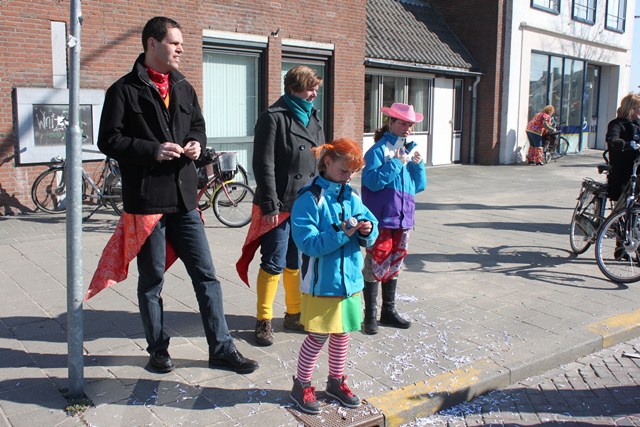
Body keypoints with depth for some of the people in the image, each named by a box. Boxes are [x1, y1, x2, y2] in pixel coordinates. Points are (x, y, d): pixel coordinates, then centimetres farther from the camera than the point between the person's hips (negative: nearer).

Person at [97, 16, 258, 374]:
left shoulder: (184, 88, 14)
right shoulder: (125, 90, -4)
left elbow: (199, 126, 24)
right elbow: (109, 140, -6)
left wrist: (196, 143, 1)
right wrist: (152, 150, -18)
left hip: (185, 199, 5)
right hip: (146, 200, -5)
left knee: (206, 275, 6)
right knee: (152, 280, 9)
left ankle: (222, 349, 16)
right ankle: (158, 349, 26)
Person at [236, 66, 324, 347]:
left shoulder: (313, 119, 14)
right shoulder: (273, 118, -9)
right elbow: (263, 165, -14)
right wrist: (270, 205, -18)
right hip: (279, 206, -7)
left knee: (297, 263, 15)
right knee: (274, 264, -1)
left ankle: (294, 314, 28)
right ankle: (264, 320, 13)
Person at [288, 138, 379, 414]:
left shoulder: (351, 196, 6)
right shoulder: (309, 198, -13)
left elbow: (370, 229, 9)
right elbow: (308, 242, -19)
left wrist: (368, 230, -14)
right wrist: (342, 233, -28)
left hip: (350, 279, 6)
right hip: (322, 282, -6)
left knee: (342, 332, 17)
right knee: (318, 336, 3)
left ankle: (336, 381, 36)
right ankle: (301, 385, 23)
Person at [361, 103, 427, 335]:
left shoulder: (410, 151, 13)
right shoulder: (379, 150, -7)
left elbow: (419, 186, 15)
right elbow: (373, 181, -20)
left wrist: (418, 164, -1)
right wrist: (396, 162, -18)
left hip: (402, 217, 7)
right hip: (380, 219, -7)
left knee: (394, 264, 15)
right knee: (375, 265, -1)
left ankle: (388, 311, 28)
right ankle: (370, 315, 10)